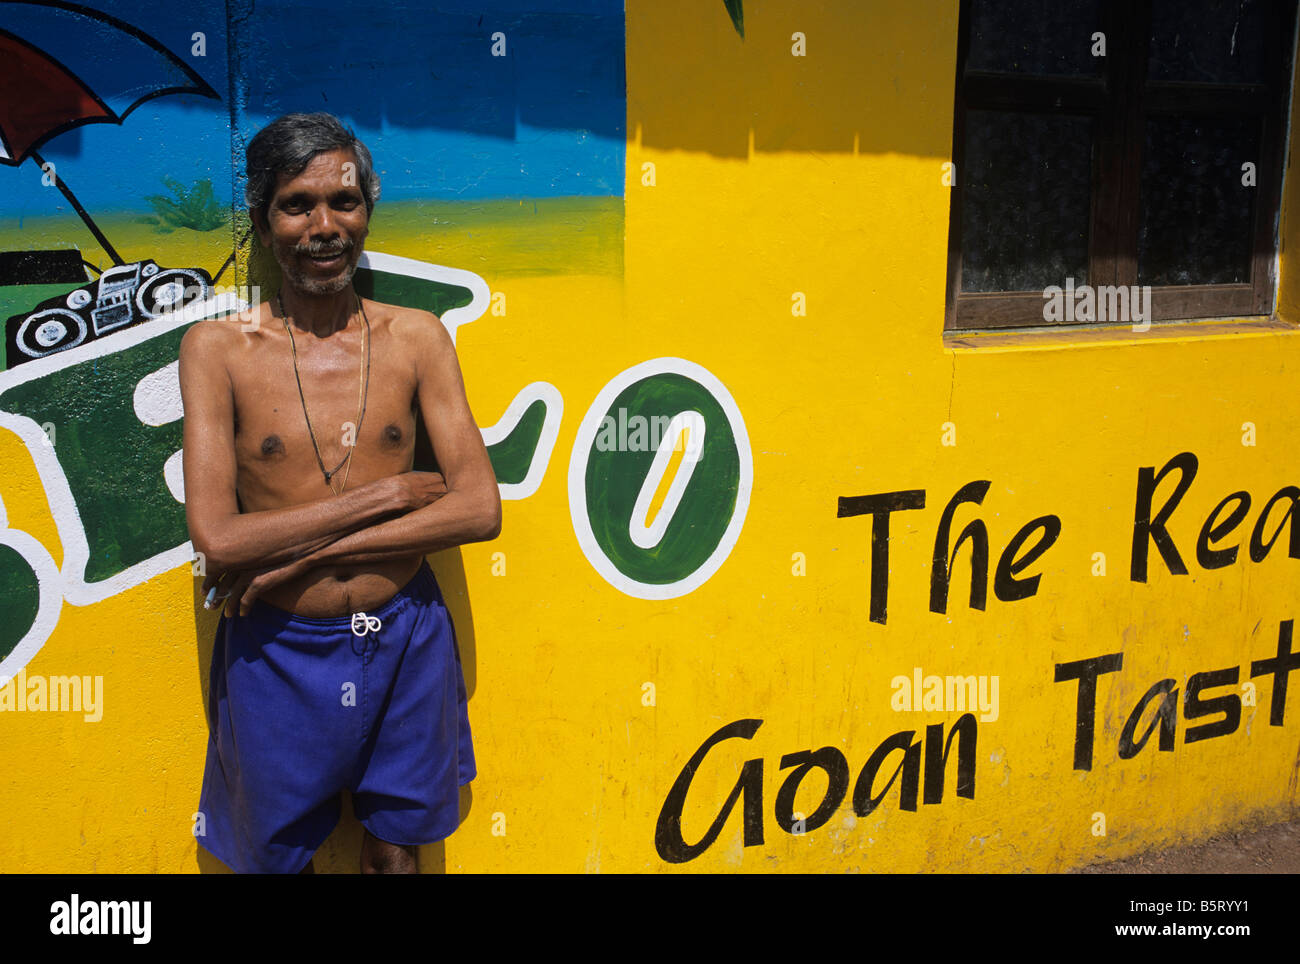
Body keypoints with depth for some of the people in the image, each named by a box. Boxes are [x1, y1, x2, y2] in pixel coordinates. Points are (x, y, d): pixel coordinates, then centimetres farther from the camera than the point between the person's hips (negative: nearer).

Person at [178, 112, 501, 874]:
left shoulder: (416, 337, -3)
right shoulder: (217, 348, -8)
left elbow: (480, 509, -12)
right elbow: (216, 540, -17)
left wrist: (298, 554, -17)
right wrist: (387, 494, -16)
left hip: (406, 644, 2)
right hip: (278, 655, -1)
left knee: (396, 851, 19)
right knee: (277, 857, 19)